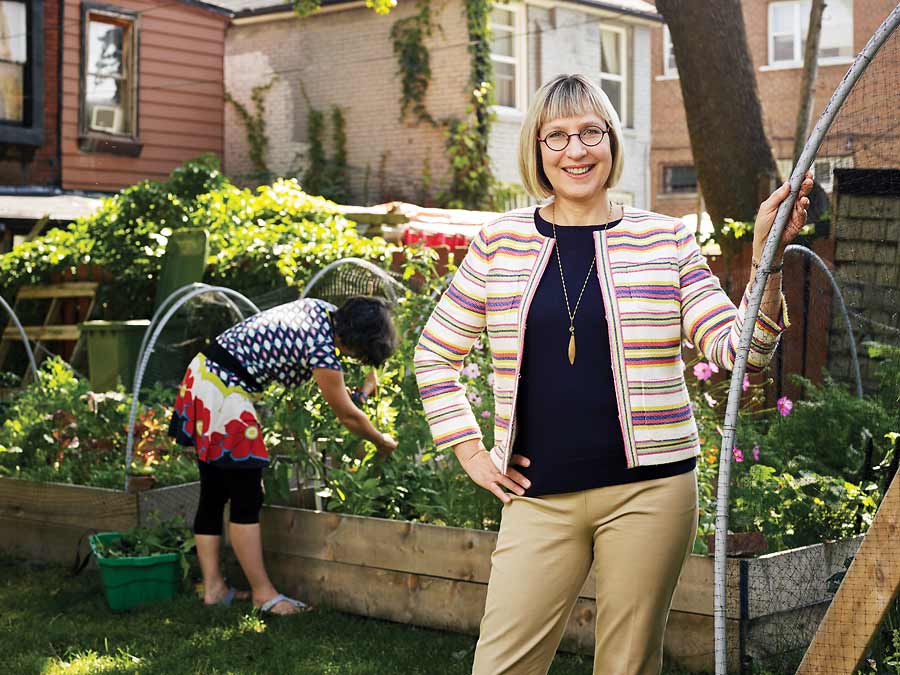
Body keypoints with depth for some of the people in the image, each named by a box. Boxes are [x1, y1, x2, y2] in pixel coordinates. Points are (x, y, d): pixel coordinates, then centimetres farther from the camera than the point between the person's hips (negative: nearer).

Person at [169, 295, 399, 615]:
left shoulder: (322, 311, 4)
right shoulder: (322, 348, -20)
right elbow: (348, 415, -6)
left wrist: (361, 390, 20)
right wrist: (381, 442, 9)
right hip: (225, 393, -10)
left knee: (213, 493, 13)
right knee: (247, 498, -2)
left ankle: (213, 587, 19)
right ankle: (263, 593, 6)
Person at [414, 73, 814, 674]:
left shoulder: (665, 240, 3)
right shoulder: (500, 242, 4)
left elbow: (737, 349, -3)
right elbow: (435, 354, 14)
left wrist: (766, 258, -16)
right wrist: (470, 451, 6)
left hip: (648, 490, -1)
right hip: (539, 495, 1)